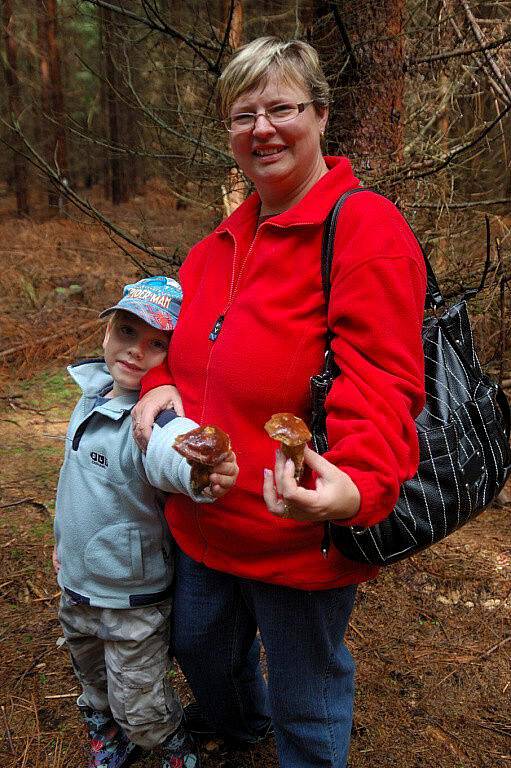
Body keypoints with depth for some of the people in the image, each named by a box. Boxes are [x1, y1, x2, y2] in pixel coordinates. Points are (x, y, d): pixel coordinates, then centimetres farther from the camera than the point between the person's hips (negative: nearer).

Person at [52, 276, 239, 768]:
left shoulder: (155, 418, -28)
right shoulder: (92, 395, -5)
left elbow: (172, 452, -53)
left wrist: (199, 473, -75)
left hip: (133, 600, -7)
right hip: (75, 585, 7)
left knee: (141, 709, 12)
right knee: (94, 689, 30)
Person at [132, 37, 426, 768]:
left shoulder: (366, 227, -17)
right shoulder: (225, 241, 7)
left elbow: (380, 383, -23)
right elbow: (187, 332, 17)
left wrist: (358, 483, -40)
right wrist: (159, 386, -4)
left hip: (302, 537, -8)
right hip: (205, 517, 8)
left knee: (307, 698, 15)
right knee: (200, 647, 31)